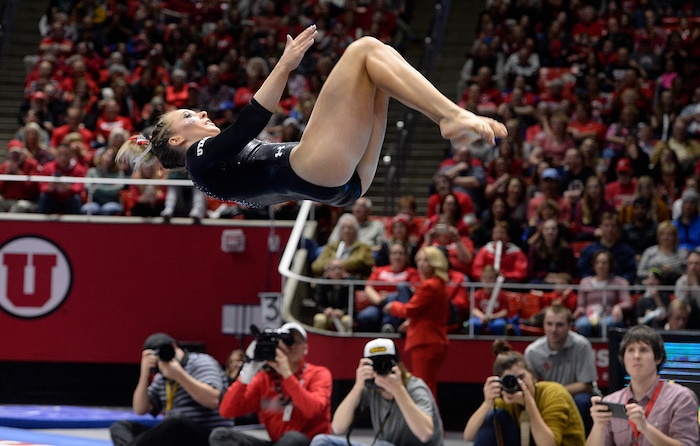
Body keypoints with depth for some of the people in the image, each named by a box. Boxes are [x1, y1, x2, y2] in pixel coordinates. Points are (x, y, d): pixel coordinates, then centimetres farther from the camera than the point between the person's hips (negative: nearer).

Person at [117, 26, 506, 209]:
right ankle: (456, 116, -24)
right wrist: (284, 66, -12)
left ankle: (456, 124, -12)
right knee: (365, 50, -10)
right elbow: (246, 126, -7)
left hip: (344, 180, 9)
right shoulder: (201, 160, 8)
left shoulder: (231, 158, 34)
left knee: (381, 60, 9)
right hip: (316, 170, -9)